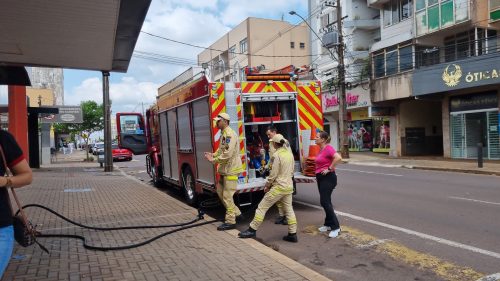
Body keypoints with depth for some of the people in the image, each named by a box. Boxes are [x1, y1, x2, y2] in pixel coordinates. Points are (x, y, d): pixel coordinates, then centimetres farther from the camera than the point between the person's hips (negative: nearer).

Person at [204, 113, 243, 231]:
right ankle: (235, 212, 28)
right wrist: (213, 155, 5)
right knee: (220, 191, 17)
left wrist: (214, 160, -17)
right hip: (225, 169, 11)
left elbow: (227, 154, -25)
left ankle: (230, 221, 5)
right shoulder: (223, 134, 15)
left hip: (231, 170, -10)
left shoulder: (230, 134, -18)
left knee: (227, 195, -5)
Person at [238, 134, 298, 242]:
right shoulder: (290, 153, 5)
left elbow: (273, 174, -14)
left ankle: (252, 230, 9)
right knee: (289, 210, 14)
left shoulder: (277, 155, -15)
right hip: (289, 186, 7)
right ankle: (293, 234, 15)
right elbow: (291, 171, 12)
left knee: (262, 207, 2)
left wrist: (267, 186, -2)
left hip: (278, 187, -7)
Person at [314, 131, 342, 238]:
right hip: (321, 178, 10)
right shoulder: (321, 149, 11)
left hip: (328, 178, -10)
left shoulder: (328, 148, -16)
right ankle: (328, 224, 24)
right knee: (325, 202, 14)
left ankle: (336, 227, -4)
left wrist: (329, 169, -24)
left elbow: (338, 158, -32)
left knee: (325, 202, -10)